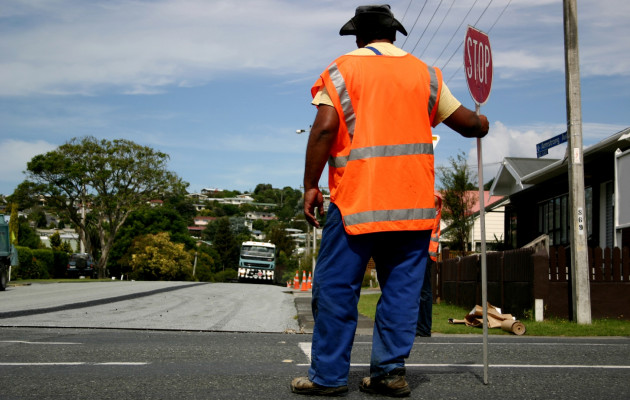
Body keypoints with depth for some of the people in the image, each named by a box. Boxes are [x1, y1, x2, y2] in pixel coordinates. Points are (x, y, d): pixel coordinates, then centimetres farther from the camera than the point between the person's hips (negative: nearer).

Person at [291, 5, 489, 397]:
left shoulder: (342, 70, 4)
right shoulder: (423, 73, 14)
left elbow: (324, 128, -9)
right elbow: (467, 122, 17)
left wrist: (311, 185, -6)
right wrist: (482, 123, 40)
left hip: (357, 198, -3)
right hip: (414, 201, 3)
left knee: (336, 287, 1)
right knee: (403, 286, 8)